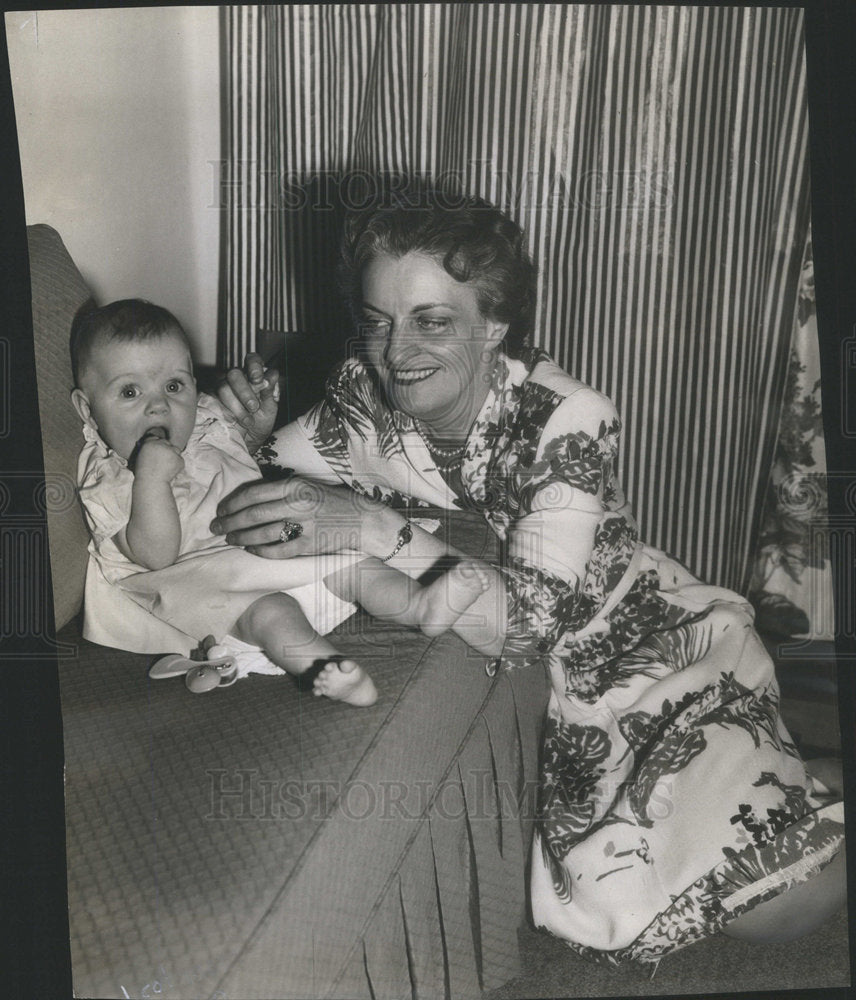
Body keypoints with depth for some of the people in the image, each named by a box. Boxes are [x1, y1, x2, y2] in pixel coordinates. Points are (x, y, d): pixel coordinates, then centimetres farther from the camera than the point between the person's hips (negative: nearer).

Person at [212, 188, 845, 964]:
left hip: (658, 645, -3)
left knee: (777, 903, -17)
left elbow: (530, 622, -35)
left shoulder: (568, 421, -26)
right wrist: (253, 434, -22)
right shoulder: (362, 402, -13)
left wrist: (376, 530, -46)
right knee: (616, 904, -12)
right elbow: (252, 501, 0)